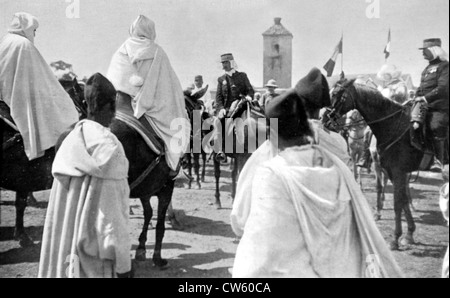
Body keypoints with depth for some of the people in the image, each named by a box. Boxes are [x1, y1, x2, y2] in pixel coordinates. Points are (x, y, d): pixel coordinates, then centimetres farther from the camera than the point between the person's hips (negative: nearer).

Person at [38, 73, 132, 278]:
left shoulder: (70, 140, 1)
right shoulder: (109, 148, -20)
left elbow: (63, 204, 8)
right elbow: (112, 213, -19)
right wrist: (123, 263, -12)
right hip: (96, 255, -7)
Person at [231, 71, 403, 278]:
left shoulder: (268, 174, -18)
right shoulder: (336, 167, -6)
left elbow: (239, 223, -8)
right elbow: (365, 233, 2)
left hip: (285, 270, -4)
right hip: (342, 270, 5)